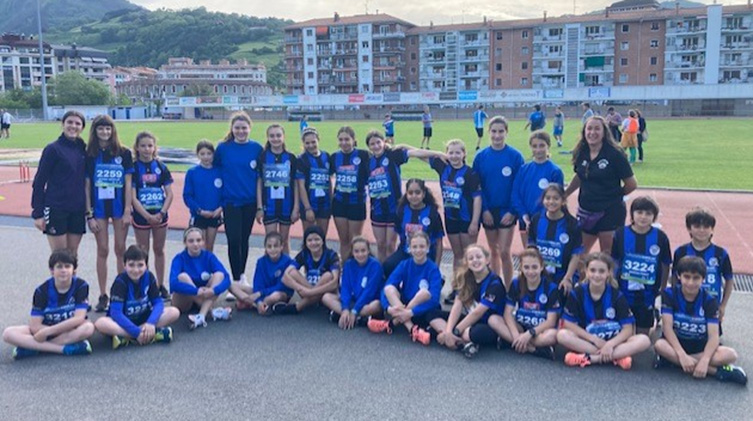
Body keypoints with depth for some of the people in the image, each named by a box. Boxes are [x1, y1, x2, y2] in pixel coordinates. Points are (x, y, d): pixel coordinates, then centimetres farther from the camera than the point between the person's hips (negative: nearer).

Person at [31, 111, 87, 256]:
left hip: (77, 211, 5)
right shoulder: (53, 149, -6)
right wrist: (37, 213, -10)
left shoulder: (83, 150, 8)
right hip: (56, 209, -5)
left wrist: (88, 209, 12)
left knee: (72, 253, 10)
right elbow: (39, 182, -6)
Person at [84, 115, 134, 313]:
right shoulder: (90, 155, 0)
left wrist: (127, 211, -6)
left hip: (119, 206, 0)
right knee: (103, 250, 5)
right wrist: (89, 215, -3)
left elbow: (128, 183, -1)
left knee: (120, 249, 6)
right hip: (99, 208, 0)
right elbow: (87, 186, 1)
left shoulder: (124, 153, -1)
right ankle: (103, 296, 13)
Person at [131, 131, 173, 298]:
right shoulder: (133, 168, -5)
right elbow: (132, 197, -9)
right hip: (141, 216, -2)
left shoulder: (161, 167, 2)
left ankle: (160, 285, 22)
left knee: (159, 250, 11)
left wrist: (162, 212, -12)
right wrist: (147, 216, -17)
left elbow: (169, 193, 1)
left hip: (160, 215, 2)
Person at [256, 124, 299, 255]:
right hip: (269, 206, -1)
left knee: (284, 241, 11)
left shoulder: (291, 158, 0)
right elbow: (259, 183, 1)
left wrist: (296, 208, -3)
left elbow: (295, 184, 2)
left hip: (286, 206, 1)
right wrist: (259, 207, -4)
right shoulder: (263, 157, -1)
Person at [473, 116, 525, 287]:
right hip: (488, 211, 3)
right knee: (493, 251, 13)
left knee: (504, 252, -4)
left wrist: (512, 211, -12)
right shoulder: (481, 156, -1)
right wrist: (484, 210, -7)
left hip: (506, 211, -2)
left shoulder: (515, 156, -8)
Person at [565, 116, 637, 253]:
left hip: (610, 212, -5)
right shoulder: (581, 153, 2)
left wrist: (613, 195, 5)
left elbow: (631, 184, -7)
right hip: (585, 211, 5)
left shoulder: (615, 154, -13)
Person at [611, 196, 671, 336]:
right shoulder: (621, 234, -9)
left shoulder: (660, 237, -9)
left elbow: (665, 266, 1)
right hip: (623, 293, 0)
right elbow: (613, 262, 1)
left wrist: (662, 290, 6)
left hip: (647, 295, 0)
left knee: (643, 333, 12)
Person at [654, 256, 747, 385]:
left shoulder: (709, 301, -9)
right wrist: (682, 355, -32)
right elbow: (667, 327, -19)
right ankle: (717, 371, -28)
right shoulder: (669, 294, -12)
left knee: (730, 355, -26)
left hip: (701, 346, 0)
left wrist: (704, 361, -34)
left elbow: (713, 335, -17)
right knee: (660, 345, -36)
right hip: (677, 342, 0)